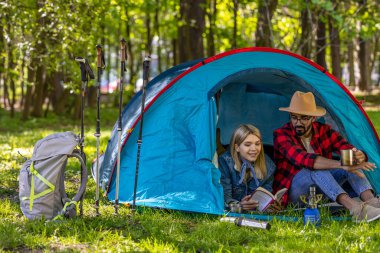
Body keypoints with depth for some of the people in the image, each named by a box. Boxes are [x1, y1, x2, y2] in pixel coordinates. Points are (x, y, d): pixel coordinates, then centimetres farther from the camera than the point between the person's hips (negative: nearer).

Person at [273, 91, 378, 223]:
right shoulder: (281, 135, -16)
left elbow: (349, 149, -10)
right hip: (292, 191, -5)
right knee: (315, 169, -36)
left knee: (352, 162, -18)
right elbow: (302, 158, -34)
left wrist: (359, 156, -39)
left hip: (321, 189, 5)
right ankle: (355, 208, -55)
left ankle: (371, 201, -43)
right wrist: (340, 165, -46)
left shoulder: (325, 131, 0)